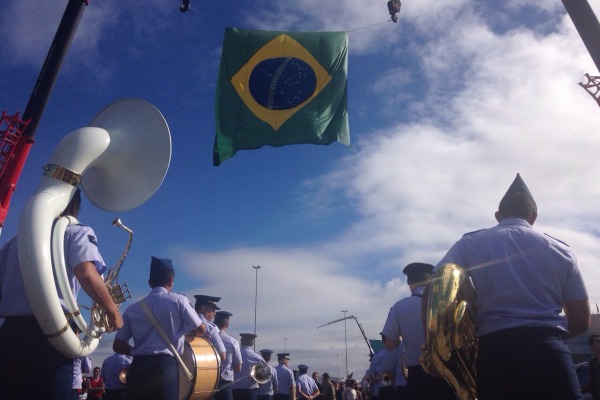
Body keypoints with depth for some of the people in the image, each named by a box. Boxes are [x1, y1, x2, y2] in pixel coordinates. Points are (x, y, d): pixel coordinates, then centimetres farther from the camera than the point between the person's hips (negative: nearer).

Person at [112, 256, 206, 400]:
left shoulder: (133, 308, 11)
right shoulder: (178, 300, 2)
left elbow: (118, 345, 12)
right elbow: (201, 329, 9)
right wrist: (187, 331, 30)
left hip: (138, 367, 4)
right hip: (166, 366, -4)